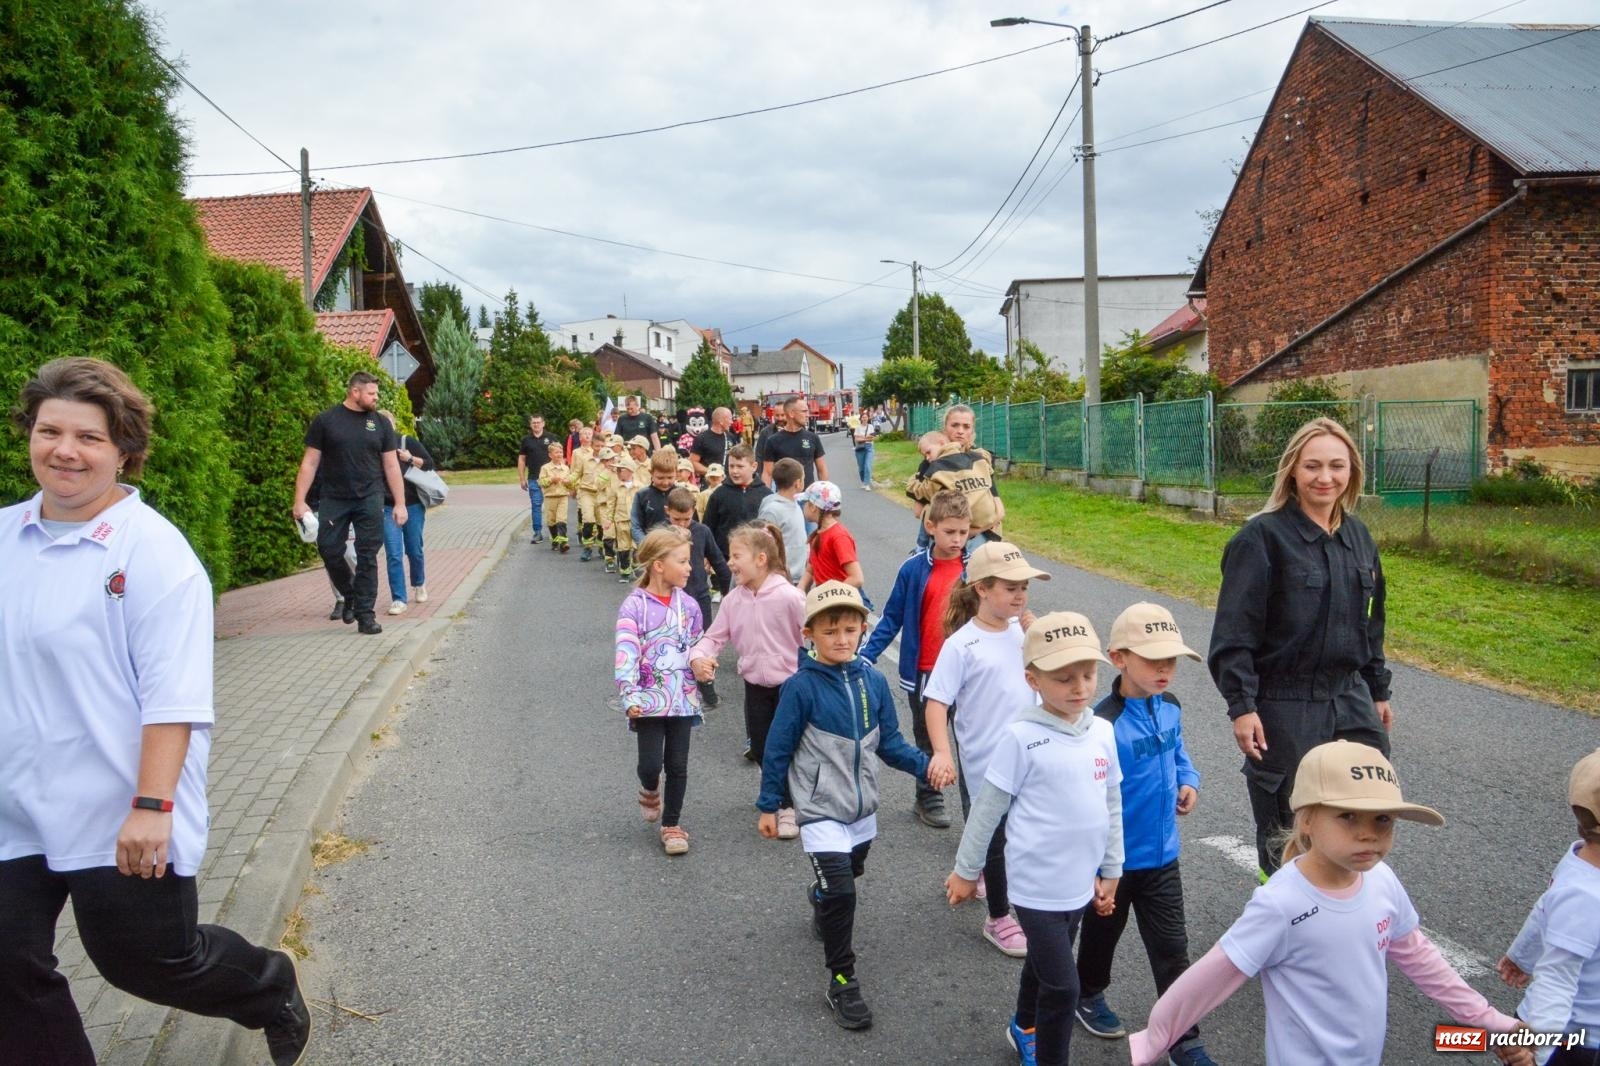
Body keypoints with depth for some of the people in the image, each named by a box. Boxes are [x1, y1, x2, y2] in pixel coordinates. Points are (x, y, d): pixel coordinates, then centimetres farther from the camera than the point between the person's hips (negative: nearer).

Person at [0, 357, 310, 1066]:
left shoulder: (151, 550, -15)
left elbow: (173, 697, -19)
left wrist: (151, 806, -23)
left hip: (119, 820, -6)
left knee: (147, 961, 9)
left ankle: (271, 992, 38)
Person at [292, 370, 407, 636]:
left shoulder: (380, 424, 7)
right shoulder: (325, 421, 1)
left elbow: (391, 466, 8)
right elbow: (310, 463, 1)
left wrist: (400, 503, 3)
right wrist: (300, 501, -5)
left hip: (369, 499, 1)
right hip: (334, 500, -1)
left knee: (367, 557, -1)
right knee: (330, 550, -1)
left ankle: (366, 613, 5)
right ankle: (349, 595, 25)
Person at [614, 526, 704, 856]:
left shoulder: (688, 605, 2)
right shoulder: (634, 606, -11)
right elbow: (626, 653, -17)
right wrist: (629, 696, -25)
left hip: (682, 698, 3)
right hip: (649, 700, -3)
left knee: (677, 766, 8)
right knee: (650, 764, -2)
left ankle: (671, 825, 23)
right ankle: (649, 791, 34)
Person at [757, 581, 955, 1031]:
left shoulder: (873, 682, -5)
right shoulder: (801, 687, -18)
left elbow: (888, 741, 2)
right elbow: (778, 750, -10)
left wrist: (923, 765, -14)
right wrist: (768, 805, -5)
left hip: (862, 807, 6)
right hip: (821, 811, -5)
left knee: (846, 876, 24)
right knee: (839, 891, -11)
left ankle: (821, 903, 57)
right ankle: (842, 981, 4)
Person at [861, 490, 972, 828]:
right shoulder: (914, 569, -9)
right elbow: (892, 618, -3)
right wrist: (866, 657, -9)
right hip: (924, 670, 0)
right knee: (927, 737, 16)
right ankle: (929, 799, 31)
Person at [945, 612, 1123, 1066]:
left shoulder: (1103, 732, -2)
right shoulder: (1022, 738, -19)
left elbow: (1112, 806, 9)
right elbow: (988, 808, -10)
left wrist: (1110, 870, 13)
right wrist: (966, 870, -3)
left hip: (1080, 883, 6)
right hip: (1037, 884, -6)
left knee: (1044, 964, 25)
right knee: (1062, 986, -5)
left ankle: (1025, 1029, 50)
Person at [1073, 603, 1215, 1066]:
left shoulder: (1170, 707, -4)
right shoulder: (1104, 724, -27)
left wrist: (1189, 781, -4)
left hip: (1162, 856, 5)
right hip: (1112, 859, -5)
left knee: (1172, 950, 10)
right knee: (1102, 933, 20)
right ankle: (1089, 995, 48)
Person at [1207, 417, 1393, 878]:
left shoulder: (1357, 536, 8)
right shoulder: (1263, 536, -14)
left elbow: (1370, 622, 18)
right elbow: (1234, 631, -16)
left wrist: (1378, 691, 19)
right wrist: (1241, 705, -18)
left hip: (1349, 695, 6)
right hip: (1284, 703, -6)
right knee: (1286, 827, 7)